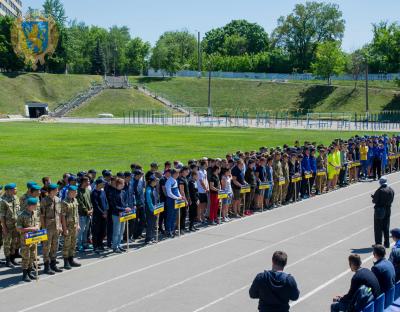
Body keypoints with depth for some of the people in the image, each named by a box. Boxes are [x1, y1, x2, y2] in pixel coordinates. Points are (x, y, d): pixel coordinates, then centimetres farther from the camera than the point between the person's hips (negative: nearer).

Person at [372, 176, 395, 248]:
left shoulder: (379, 190, -19)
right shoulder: (391, 190, 0)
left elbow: (375, 201, -17)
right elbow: (391, 200, 6)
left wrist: (373, 197, 4)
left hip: (379, 210, -6)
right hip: (388, 210, 6)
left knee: (378, 228, 4)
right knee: (386, 228, 16)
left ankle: (378, 243, 5)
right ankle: (387, 243, 21)